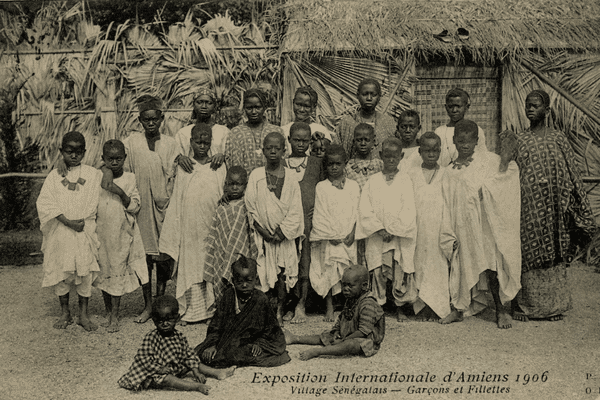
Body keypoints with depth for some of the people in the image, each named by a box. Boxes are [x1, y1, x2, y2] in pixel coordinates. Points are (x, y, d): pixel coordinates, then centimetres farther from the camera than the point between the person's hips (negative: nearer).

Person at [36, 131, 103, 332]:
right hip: (60, 232, 1)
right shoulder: (54, 175, 4)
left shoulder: (93, 174, 4)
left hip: (85, 232, -1)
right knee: (60, 271, 7)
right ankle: (65, 313, 22)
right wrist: (68, 221, -14)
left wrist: (84, 220, -10)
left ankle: (84, 315, 13)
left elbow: (97, 202, 3)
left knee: (85, 271, 2)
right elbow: (45, 203, -6)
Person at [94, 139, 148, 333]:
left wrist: (120, 193, -17)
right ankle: (108, 309, 28)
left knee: (117, 272, 0)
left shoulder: (130, 179, -1)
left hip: (122, 233, -1)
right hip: (101, 233, 2)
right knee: (103, 270, 10)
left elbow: (135, 207, -5)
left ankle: (114, 317, 7)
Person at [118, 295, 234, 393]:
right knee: (165, 379, -34)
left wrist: (196, 371, -6)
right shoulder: (151, 337, -19)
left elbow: (188, 354, 4)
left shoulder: (178, 336, -1)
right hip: (156, 374, -7)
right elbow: (144, 357, -23)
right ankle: (197, 386, -43)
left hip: (176, 369, 7)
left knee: (193, 363, 4)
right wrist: (159, 369, -28)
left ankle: (217, 372, 12)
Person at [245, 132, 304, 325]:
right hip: (263, 235, 0)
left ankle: (279, 312, 14)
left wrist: (282, 231, -11)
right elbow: (251, 208, -1)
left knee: (282, 274, 3)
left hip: (285, 235, 1)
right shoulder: (256, 176, 1)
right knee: (263, 273, -1)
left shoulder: (290, 177, 1)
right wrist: (264, 232, -9)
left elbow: (295, 210, -2)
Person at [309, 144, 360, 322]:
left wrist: (352, 234, -7)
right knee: (328, 272, -2)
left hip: (348, 238, 1)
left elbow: (357, 212, 5)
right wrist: (331, 236, -10)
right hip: (328, 238, -1)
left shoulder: (353, 186, 8)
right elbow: (319, 214, -2)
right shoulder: (321, 187, 2)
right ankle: (329, 307, 9)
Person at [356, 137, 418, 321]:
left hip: (400, 236, -1)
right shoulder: (373, 181, 6)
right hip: (376, 236, 1)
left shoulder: (405, 180, 3)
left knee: (400, 273, 0)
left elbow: (408, 209, -3)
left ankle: (399, 307, 16)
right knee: (377, 272, 0)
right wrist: (379, 229, -10)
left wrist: (394, 230, -11)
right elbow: (365, 208, 0)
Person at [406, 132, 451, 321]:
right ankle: (421, 307, 7)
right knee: (419, 263, 0)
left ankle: (436, 307, 5)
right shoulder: (411, 174, 8)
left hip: (439, 229, 0)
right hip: (418, 229, 0)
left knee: (438, 265, -2)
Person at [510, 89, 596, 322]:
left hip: (552, 209, 0)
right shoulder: (519, 141, 6)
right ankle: (525, 304, 11)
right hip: (527, 208, 0)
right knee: (527, 253, 1)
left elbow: (571, 175, 3)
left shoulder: (558, 139, 4)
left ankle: (554, 305, 17)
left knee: (553, 255, 5)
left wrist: (578, 210, 0)